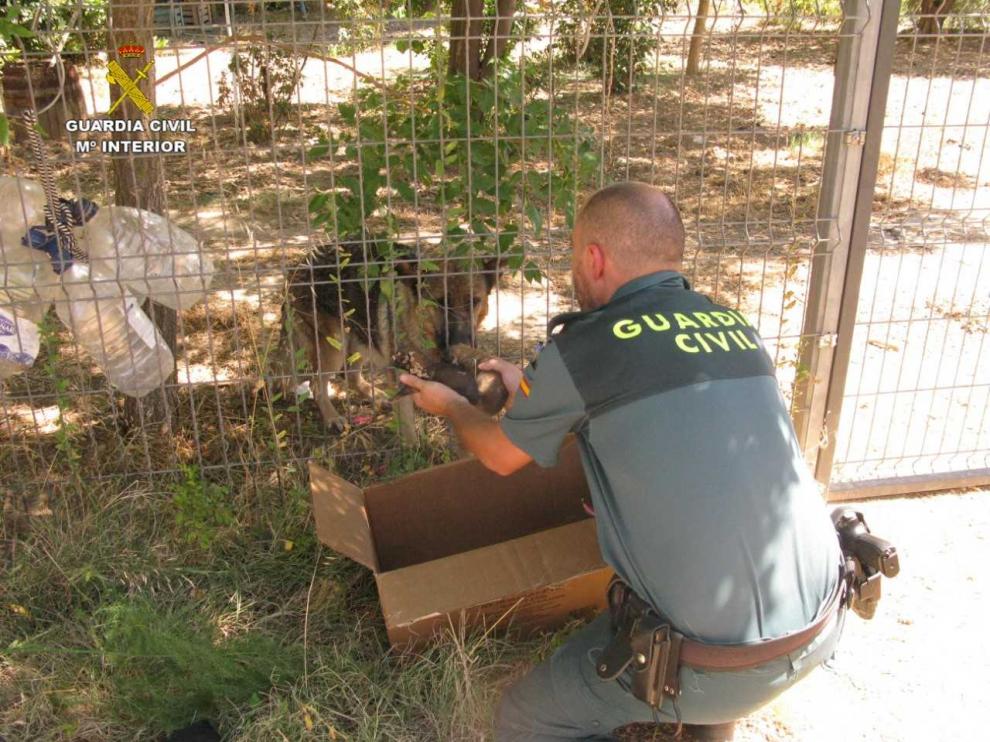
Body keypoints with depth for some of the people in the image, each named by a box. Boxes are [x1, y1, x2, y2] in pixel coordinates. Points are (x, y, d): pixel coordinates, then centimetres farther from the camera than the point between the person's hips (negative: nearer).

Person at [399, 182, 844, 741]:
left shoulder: (583, 347, -13)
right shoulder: (737, 329, 4)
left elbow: (502, 456, 6)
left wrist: (449, 405, 27)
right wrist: (531, 390, 33)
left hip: (724, 667, -6)